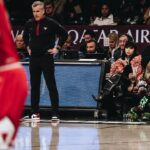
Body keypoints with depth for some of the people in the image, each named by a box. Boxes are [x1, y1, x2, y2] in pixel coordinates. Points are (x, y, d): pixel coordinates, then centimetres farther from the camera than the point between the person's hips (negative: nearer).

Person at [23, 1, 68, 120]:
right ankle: (35, 112, 14)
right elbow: (25, 36, 25)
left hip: (47, 58, -4)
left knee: (51, 86, -4)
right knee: (34, 86, 7)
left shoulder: (50, 23, -8)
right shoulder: (29, 24, 4)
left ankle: (55, 113, -3)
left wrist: (57, 48, -2)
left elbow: (64, 34, -1)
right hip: (34, 58, 4)